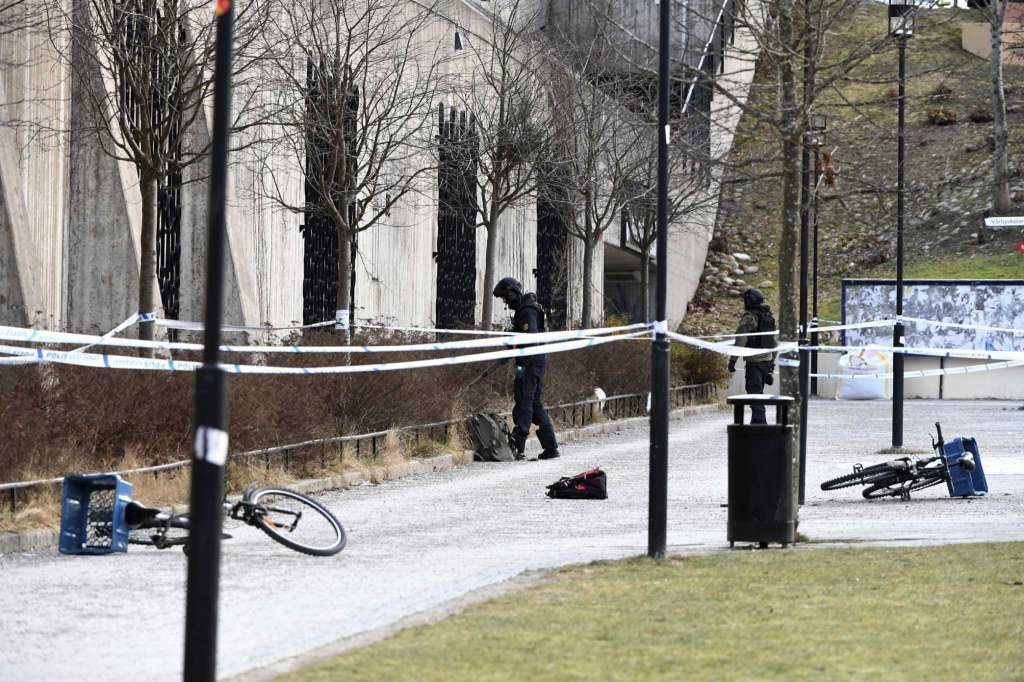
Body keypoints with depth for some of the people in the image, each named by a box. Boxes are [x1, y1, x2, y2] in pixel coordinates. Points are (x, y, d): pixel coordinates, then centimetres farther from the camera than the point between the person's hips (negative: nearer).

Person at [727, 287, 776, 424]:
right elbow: (774, 342, 19)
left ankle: (760, 421, -13)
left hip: (753, 361, -7)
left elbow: (740, 340, -17)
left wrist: (732, 360, -15)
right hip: (767, 360, 7)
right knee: (758, 392, 16)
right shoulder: (769, 317, 13)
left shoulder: (749, 317, -11)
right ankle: (756, 421, 20)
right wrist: (772, 362, 25)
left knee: (755, 393, -6)